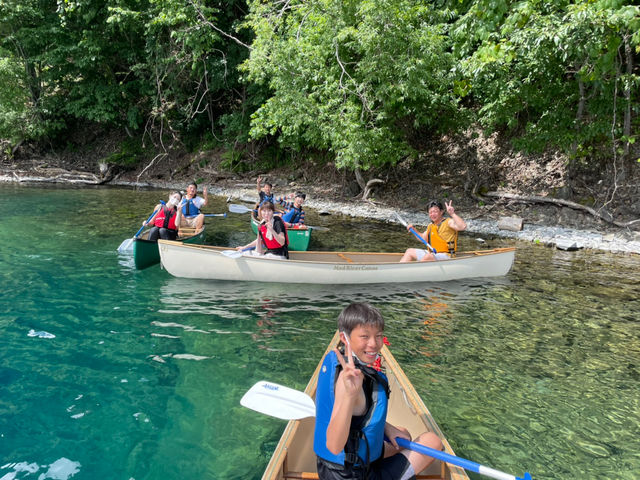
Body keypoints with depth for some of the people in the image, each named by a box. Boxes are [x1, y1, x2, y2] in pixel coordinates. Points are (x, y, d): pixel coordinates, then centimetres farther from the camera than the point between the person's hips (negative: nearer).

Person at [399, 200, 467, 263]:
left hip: (445, 255, -9)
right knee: (410, 251, 10)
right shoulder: (431, 226, 14)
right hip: (432, 253, 9)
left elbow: (463, 226, -28)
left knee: (428, 256, -37)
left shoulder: (448, 222, -9)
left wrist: (453, 214, -31)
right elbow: (423, 238, 29)